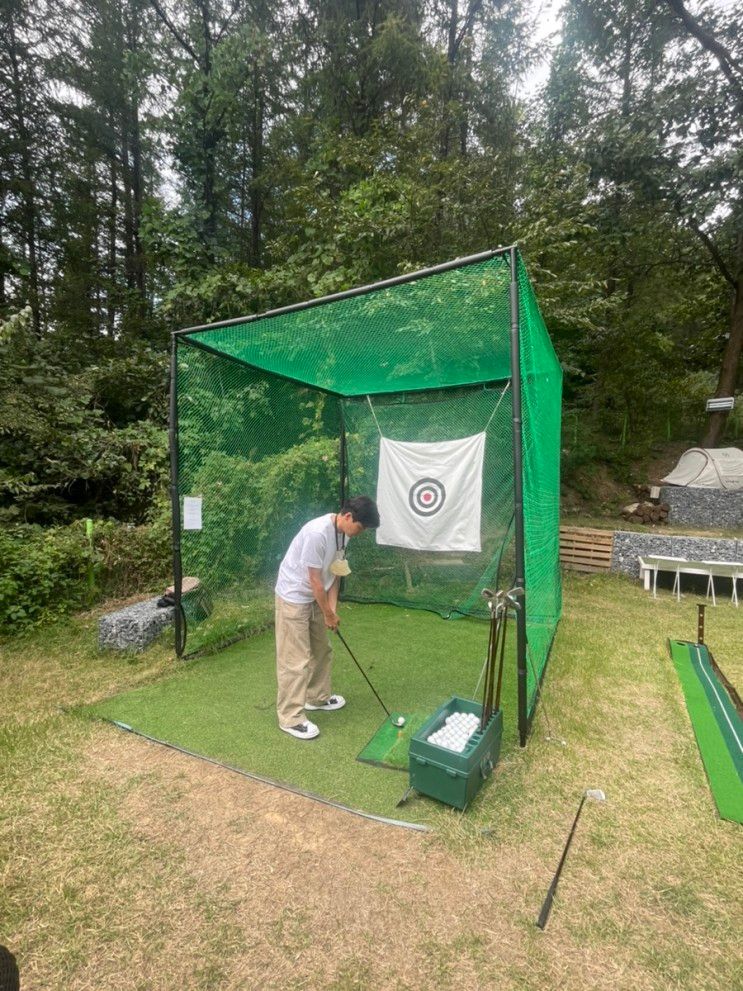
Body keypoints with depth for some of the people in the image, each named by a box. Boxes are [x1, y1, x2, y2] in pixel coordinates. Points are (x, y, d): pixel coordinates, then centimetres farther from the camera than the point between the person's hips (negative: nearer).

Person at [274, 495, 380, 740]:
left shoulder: (342, 533, -3)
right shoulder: (317, 533, -31)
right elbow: (315, 580, -24)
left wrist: (332, 608, 0)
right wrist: (329, 614, -13)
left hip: (315, 597, 9)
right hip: (293, 598, -9)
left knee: (321, 651, 20)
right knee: (295, 660, -2)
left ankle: (318, 697, 38)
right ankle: (290, 717, 13)